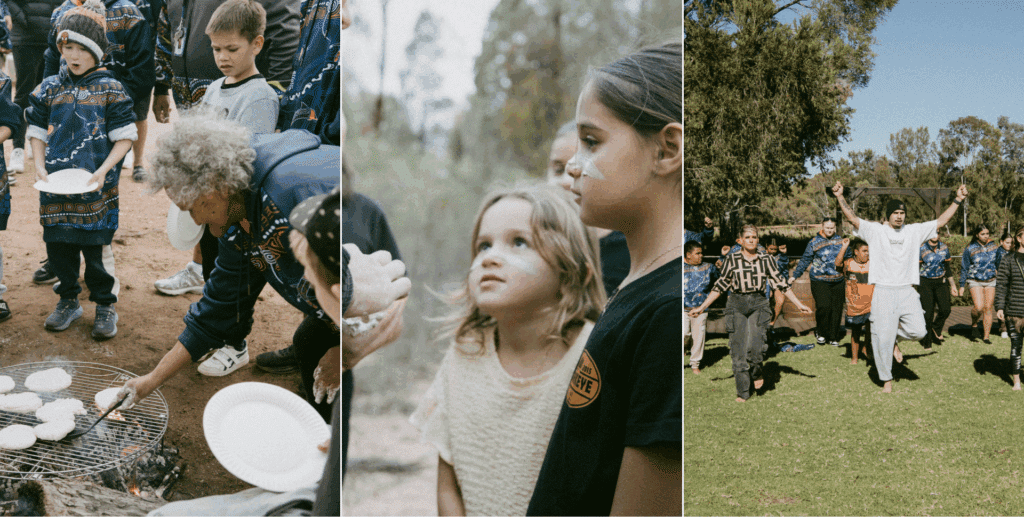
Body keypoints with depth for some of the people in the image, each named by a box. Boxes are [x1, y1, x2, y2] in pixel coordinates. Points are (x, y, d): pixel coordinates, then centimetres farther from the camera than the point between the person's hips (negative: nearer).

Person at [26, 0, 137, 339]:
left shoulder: (110, 89, -3)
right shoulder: (49, 89, 7)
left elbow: (124, 137, -3)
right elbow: (37, 133, 11)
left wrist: (103, 171, -15)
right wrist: (40, 167, -4)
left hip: (94, 187, -3)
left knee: (95, 247, 1)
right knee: (58, 246, 9)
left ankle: (105, 305, 18)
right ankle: (68, 301, 28)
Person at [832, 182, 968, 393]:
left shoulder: (915, 231, 11)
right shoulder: (875, 231, 3)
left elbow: (941, 221, 12)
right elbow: (852, 218, -5)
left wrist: (957, 200, 6)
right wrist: (840, 197, -16)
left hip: (907, 292, 3)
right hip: (883, 292, -2)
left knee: (918, 331, -11)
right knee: (882, 338, -2)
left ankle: (894, 332, 22)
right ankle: (886, 379, 13)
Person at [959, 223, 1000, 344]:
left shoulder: (994, 246, 2)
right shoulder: (970, 249, -7)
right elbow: (964, 268, 0)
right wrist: (961, 286, -1)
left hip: (990, 281, 3)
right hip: (975, 281, -3)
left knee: (988, 308, -1)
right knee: (979, 307, -18)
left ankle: (986, 337, 8)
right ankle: (974, 325, 12)